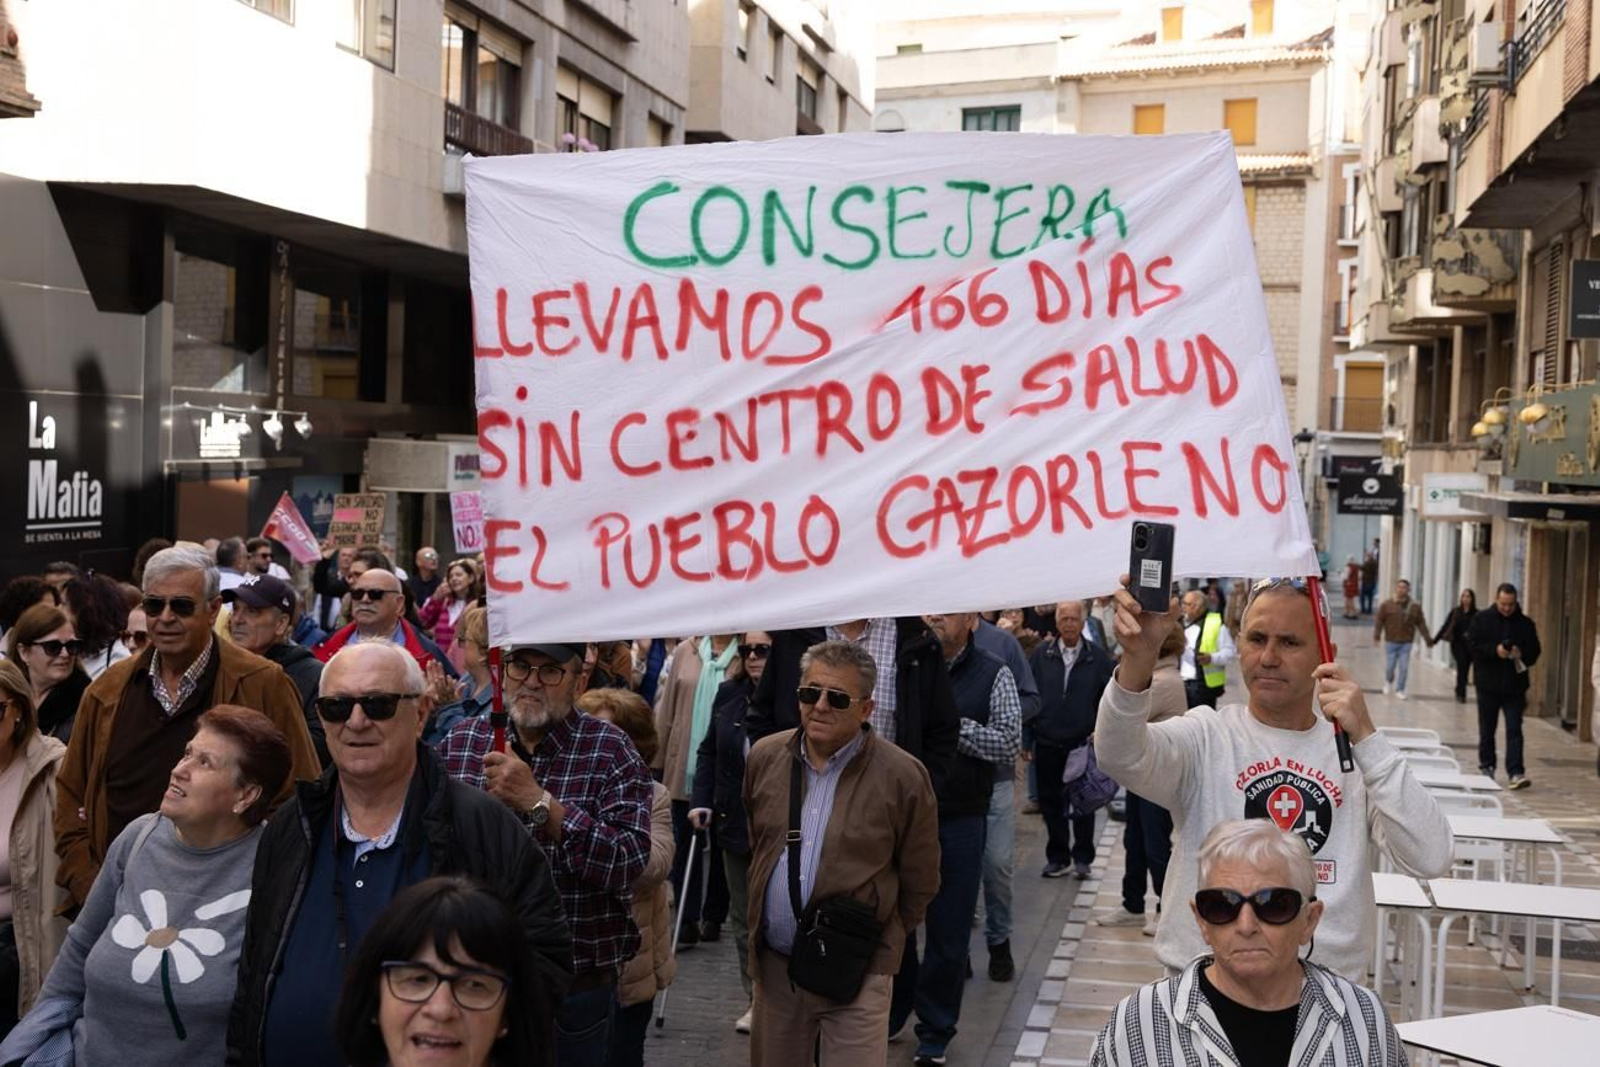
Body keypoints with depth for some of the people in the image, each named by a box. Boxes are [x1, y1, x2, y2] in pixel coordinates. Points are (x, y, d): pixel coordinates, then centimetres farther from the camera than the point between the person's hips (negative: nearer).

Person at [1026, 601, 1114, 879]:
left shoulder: (1097, 657, -1)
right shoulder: (1041, 655, 2)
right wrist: (1026, 740, 1)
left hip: (1084, 744, -1)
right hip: (1048, 744, 1)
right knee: (1051, 803, 9)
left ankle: (1082, 857, 20)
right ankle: (1057, 857, 21)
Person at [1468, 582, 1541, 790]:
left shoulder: (1526, 623, 3)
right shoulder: (1481, 619, 0)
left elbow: (1534, 652, 5)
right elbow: (1473, 645, -6)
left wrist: (1521, 654, -16)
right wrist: (1495, 650, -20)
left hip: (1515, 686, 0)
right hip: (1488, 685, 0)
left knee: (1514, 730, -7)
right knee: (1487, 731, 11)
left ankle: (1516, 773, -12)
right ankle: (1487, 767, 25)